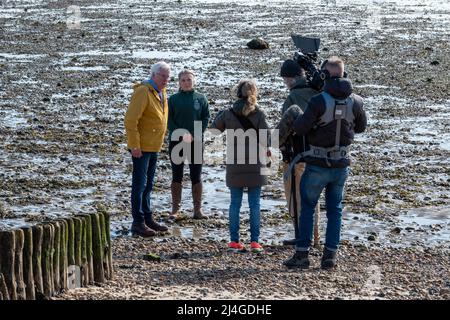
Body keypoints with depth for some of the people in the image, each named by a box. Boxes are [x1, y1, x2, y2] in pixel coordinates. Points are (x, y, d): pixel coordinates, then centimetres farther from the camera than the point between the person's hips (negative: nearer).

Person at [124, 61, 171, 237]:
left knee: (148, 185, 16)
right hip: (141, 147, -9)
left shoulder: (162, 92, 12)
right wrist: (135, 145, -23)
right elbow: (130, 119, -22)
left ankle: (147, 218, 24)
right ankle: (138, 223, -3)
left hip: (154, 147, 9)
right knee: (140, 184, -6)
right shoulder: (143, 92, -17)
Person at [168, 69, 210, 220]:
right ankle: (175, 208, 10)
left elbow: (206, 118, 0)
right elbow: (168, 120, -1)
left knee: (196, 176, 3)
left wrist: (194, 135, -12)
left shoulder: (201, 98, 3)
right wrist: (180, 135, -13)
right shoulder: (173, 99, 3)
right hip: (176, 142, 0)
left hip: (196, 142, 0)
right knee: (177, 176, 5)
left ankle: (198, 209, 7)